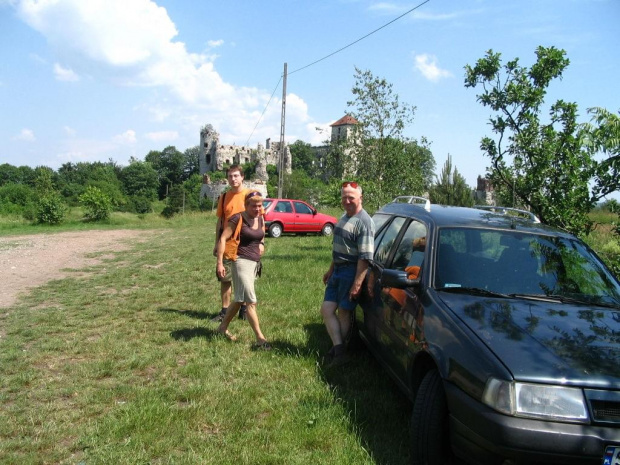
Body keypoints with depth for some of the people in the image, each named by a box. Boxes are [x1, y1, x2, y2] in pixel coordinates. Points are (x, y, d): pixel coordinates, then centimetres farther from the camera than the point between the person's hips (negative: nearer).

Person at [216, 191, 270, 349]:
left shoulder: (260, 219, 9)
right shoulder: (237, 218, -12)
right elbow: (223, 238, -14)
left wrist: (261, 244, 7)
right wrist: (220, 263, -19)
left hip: (255, 262, 8)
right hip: (241, 261, -8)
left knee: (240, 299, 16)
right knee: (251, 301, -9)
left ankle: (223, 327, 33)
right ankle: (260, 339, -7)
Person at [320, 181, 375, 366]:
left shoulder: (364, 222, -16)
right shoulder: (344, 217, 13)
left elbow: (365, 257, -21)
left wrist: (357, 284, -25)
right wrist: (330, 270, 25)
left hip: (352, 272, -9)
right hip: (338, 271, 9)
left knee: (344, 312, 1)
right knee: (327, 309, 4)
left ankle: (337, 350, 13)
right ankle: (339, 350, 6)